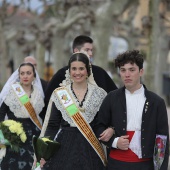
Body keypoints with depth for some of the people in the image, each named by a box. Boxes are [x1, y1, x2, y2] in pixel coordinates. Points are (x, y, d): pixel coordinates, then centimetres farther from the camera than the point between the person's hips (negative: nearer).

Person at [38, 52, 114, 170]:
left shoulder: (99, 94, 4)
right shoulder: (59, 94, 4)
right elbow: (52, 126, 5)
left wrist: (111, 129, -15)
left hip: (90, 149, 0)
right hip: (64, 147, 0)